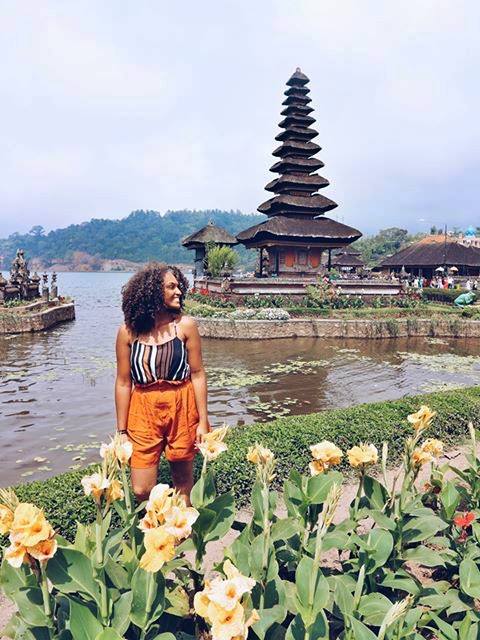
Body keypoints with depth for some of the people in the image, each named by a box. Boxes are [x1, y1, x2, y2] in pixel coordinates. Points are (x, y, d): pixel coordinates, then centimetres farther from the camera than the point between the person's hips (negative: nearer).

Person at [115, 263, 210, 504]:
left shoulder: (185, 325, -6)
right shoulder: (128, 331, -5)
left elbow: (197, 374, -4)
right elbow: (123, 383, -1)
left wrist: (203, 421, -4)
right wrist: (122, 431, 1)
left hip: (182, 410, 0)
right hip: (143, 412, 1)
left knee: (183, 483, 13)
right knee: (141, 491, 4)